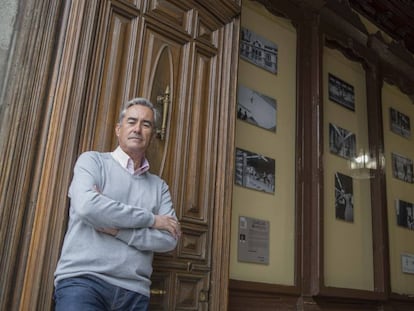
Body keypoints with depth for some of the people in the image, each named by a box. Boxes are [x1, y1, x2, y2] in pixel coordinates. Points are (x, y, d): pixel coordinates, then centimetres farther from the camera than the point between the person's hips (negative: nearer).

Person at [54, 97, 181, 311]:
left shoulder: (159, 186, 12)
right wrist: (150, 219, -7)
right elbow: (86, 206, -14)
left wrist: (116, 229, -10)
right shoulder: (92, 161, 5)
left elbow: (170, 239, 1)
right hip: (83, 280, -3)